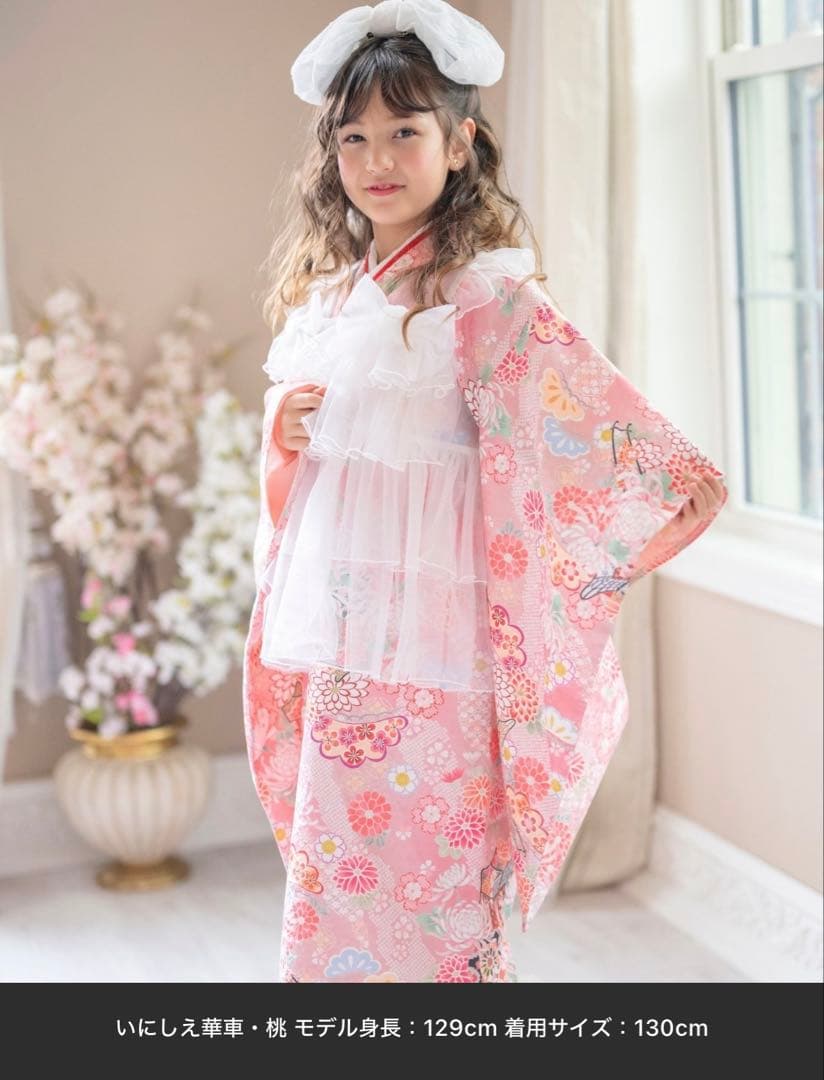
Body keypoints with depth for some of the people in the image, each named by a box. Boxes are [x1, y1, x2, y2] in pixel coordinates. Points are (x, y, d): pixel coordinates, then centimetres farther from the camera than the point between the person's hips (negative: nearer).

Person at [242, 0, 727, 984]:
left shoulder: (486, 296, -11)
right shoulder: (328, 292, 12)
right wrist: (283, 430, 4)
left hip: (425, 652, -7)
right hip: (331, 641, 7)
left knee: (424, 895, 0)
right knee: (333, 881, 14)